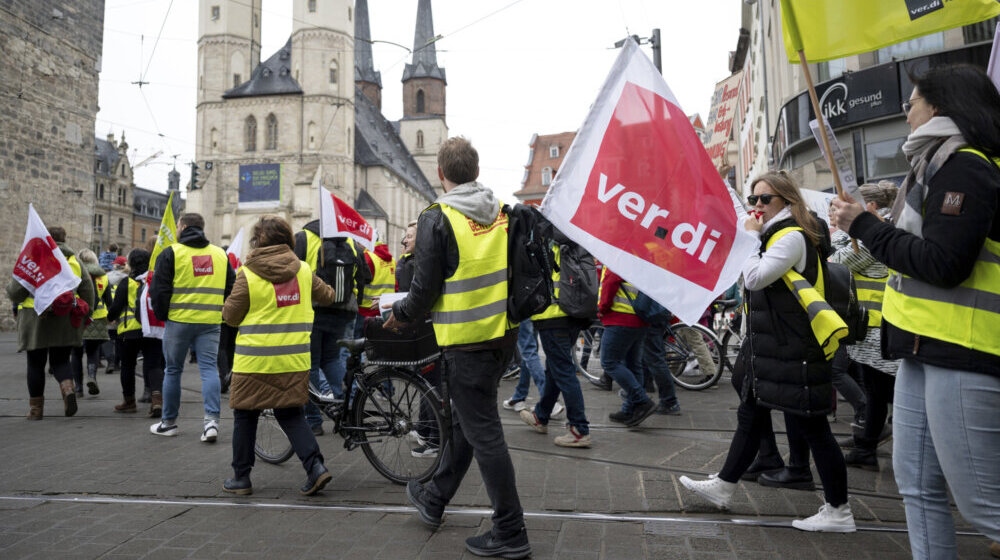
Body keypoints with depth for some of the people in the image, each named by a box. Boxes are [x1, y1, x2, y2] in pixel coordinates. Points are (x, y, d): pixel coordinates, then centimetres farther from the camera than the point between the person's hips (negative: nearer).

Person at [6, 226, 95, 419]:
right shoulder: (74, 260, 6)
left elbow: (16, 290, -5)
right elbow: (87, 290, 7)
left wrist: (12, 293, 18)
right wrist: (85, 313, 16)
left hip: (36, 318, -2)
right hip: (65, 321, 2)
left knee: (36, 364, 9)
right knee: (61, 360, 11)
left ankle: (36, 408, 16)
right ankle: (68, 388, -17)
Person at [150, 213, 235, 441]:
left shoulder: (171, 253, -1)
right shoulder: (221, 254, 11)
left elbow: (159, 290, -4)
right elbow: (232, 288, 13)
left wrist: (161, 314, 10)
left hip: (179, 320, -2)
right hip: (211, 322, 3)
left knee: (173, 370, 10)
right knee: (209, 369, 2)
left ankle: (168, 422, 21)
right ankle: (211, 420, -10)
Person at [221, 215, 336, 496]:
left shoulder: (247, 274, -9)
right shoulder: (303, 270, 1)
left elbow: (231, 316, -1)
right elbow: (327, 296, 17)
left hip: (254, 359, -3)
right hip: (294, 360, 3)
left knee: (245, 416, 13)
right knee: (290, 413, 14)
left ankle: (241, 477, 22)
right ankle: (315, 465, 1)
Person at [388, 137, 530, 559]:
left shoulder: (437, 219, -14)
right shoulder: (502, 211, 5)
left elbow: (425, 289, -14)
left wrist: (400, 314, 6)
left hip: (467, 342, -7)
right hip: (504, 333, 8)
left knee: (483, 433, 3)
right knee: (465, 420, 20)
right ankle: (434, 498, 40)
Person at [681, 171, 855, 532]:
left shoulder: (793, 236, -14)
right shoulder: (776, 234, 16)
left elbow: (755, 278, -24)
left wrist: (750, 236, -14)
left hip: (793, 351, -10)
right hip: (768, 348, 10)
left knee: (810, 427, -1)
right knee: (750, 417, 16)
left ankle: (839, 511, 13)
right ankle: (723, 487, 28)